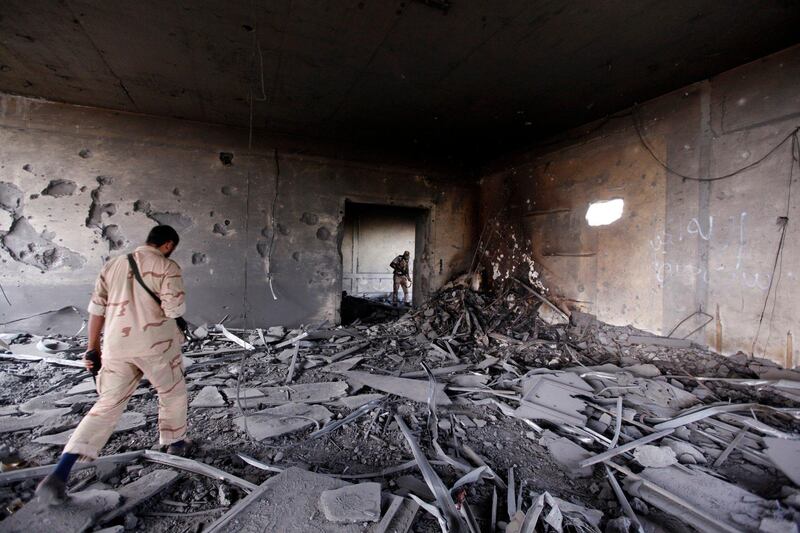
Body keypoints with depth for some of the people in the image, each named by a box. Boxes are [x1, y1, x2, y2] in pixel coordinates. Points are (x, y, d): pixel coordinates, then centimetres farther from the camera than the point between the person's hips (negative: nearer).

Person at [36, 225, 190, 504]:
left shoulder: (113, 265, 12)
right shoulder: (167, 267, -7)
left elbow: (97, 307, 12)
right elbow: (174, 307, -18)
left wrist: (92, 347, 17)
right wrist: (177, 303, 6)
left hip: (116, 346, 5)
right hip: (156, 344, -5)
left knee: (107, 406, 12)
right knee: (173, 392, 19)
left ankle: (59, 475, 3)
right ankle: (175, 443, 36)